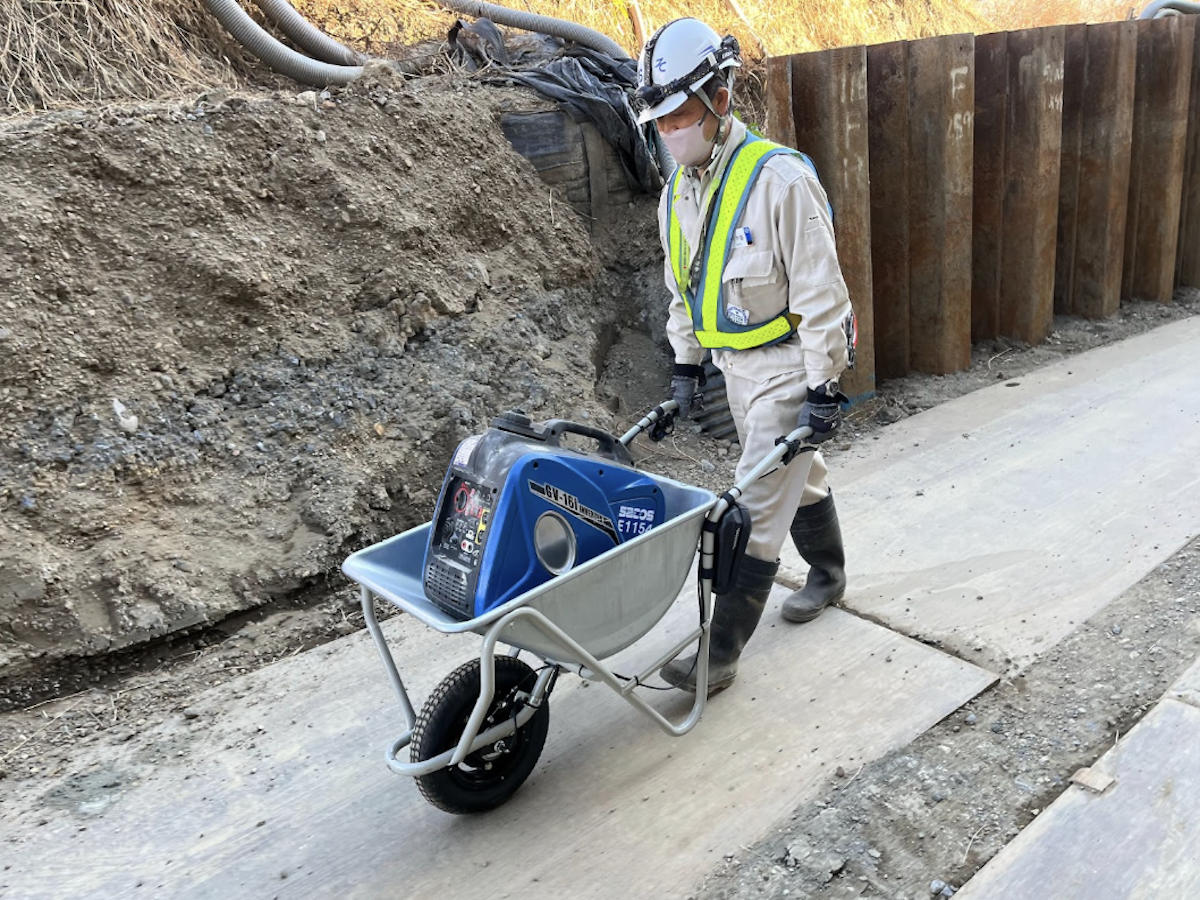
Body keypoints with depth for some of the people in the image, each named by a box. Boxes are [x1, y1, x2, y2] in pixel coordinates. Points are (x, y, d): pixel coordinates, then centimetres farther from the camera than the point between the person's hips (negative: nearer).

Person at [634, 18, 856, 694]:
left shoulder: (780, 177, -21)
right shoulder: (679, 192, 4)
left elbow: (820, 290, -20)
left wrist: (823, 388, -19)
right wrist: (687, 364, 15)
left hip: (789, 364, -8)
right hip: (736, 363, 8)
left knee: (758, 506, -7)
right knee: (797, 474, 24)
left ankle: (722, 651, 0)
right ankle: (829, 573, 46)